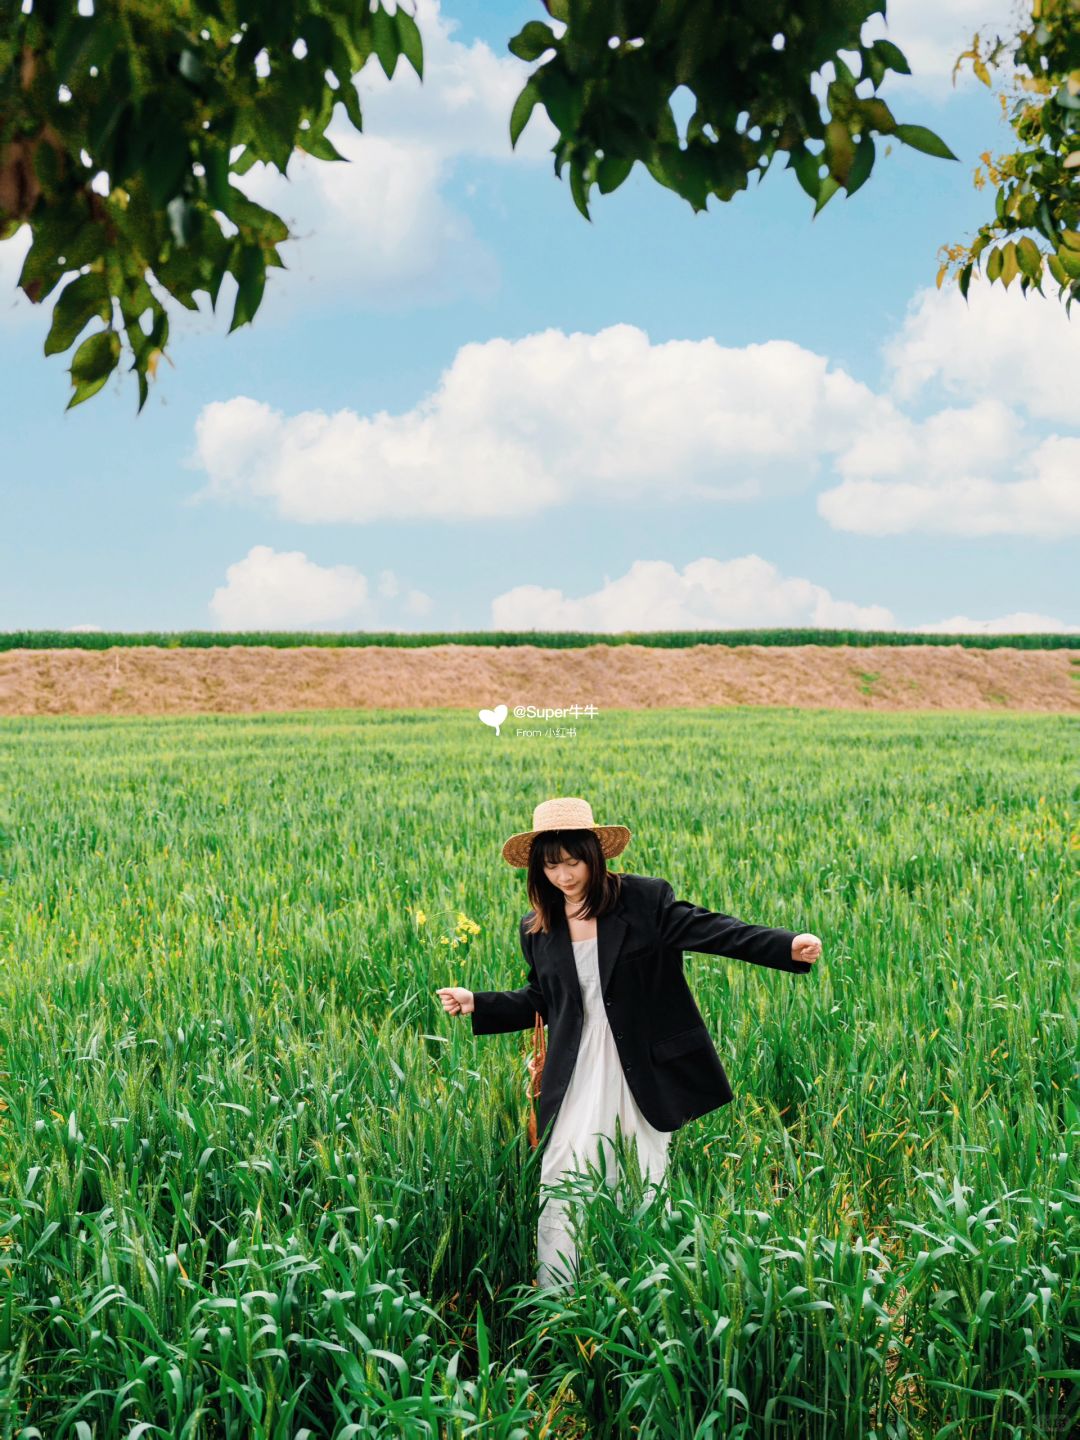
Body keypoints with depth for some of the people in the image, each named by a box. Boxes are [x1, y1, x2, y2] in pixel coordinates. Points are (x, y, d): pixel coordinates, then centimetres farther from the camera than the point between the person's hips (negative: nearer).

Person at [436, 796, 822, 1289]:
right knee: (559, 1189, -4)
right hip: (576, 1080, 2)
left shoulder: (645, 899, -5)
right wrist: (478, 1003, 7)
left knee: (647, 1191, 9)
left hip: (644, 1076, -2)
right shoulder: (536, 929, 6)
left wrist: (787, 945, -27)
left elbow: (710, 929, -14)